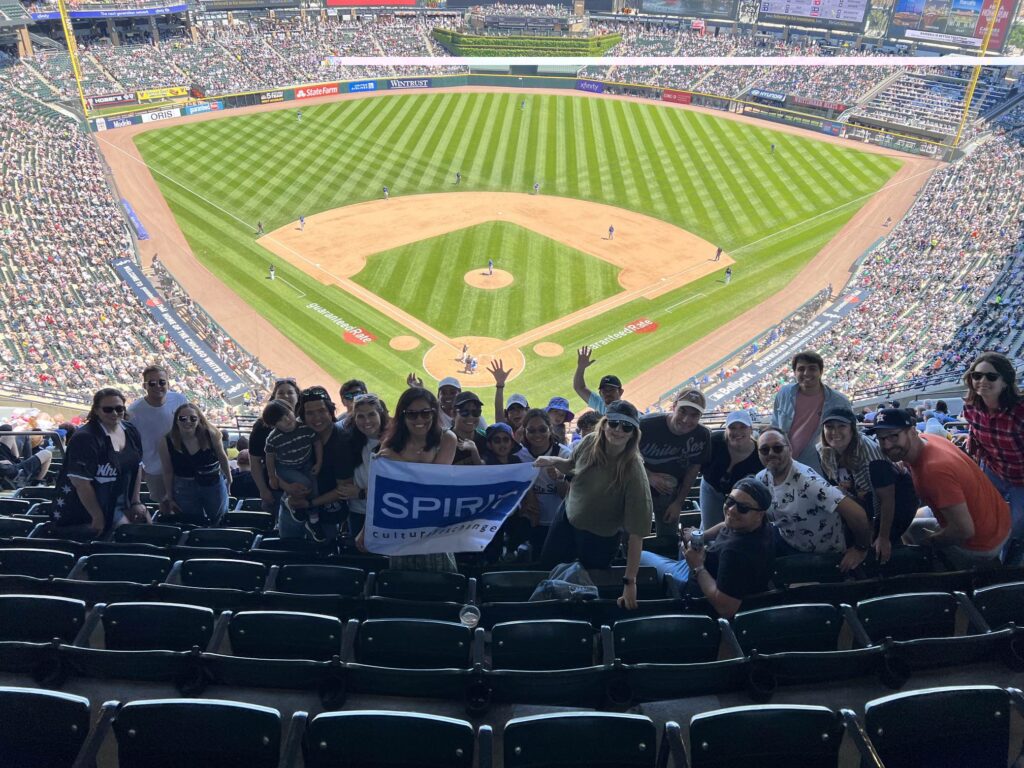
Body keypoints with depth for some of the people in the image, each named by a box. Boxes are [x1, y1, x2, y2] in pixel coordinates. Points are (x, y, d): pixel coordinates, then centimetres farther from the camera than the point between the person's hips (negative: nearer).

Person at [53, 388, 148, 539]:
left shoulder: (131, 431, 3)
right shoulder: (85, 438, -22)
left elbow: (137, 467, 12)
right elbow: (81, 482, -24)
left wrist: (136, 502, 6)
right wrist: (98, 518, -21)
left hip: (120, 502, 8)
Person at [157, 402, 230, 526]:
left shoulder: (210, 434, -15)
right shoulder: (167, 441, -13)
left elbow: (222, 458, 1)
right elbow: (168, 472, -4)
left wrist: (229, 479, 10)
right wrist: (170, 497, 2)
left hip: (214, 484, 0)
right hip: (184, 489, 0)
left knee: (219, 524, 16)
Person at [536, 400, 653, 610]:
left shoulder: (633, 471, -32)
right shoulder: (589, 443, -17)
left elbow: (637, 532, -30)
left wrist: (630, 582, -32)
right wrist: (553, 461, -15)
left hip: (599, 538, -5)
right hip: (568, 518, 5)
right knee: (546, 567, 23)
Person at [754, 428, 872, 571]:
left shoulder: (807, 480, -30)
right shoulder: (762, 479, -9)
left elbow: (856, 512, -33)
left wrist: (861, 549, -21)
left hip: (824, 556, -5)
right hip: (787, 542, 6)